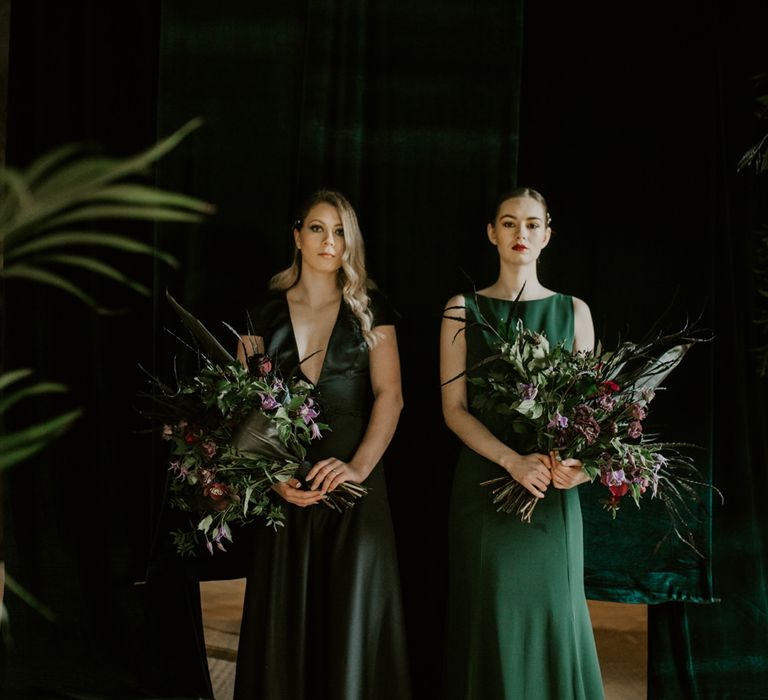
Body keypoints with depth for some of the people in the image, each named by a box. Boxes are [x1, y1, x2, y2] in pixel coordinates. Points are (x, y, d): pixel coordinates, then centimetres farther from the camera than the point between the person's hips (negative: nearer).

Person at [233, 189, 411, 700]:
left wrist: (359, 466, -18)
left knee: (352, 613, 3)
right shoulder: (267, 313, 7)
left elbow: (390, 395, -4)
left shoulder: (370, 308, 4)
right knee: (287, 615, 7)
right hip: (286, 488, 1)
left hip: (354, 481, -1)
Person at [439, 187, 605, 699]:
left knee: (554, 611, 4)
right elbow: (454, 408, -3)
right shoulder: (463, 310, 2)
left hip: (553, 486, 1)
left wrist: (579, 459, -16)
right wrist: (513, 460, -17)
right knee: (493, 614, 5)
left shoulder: (572, 311, 7)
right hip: (484, 480, -1)